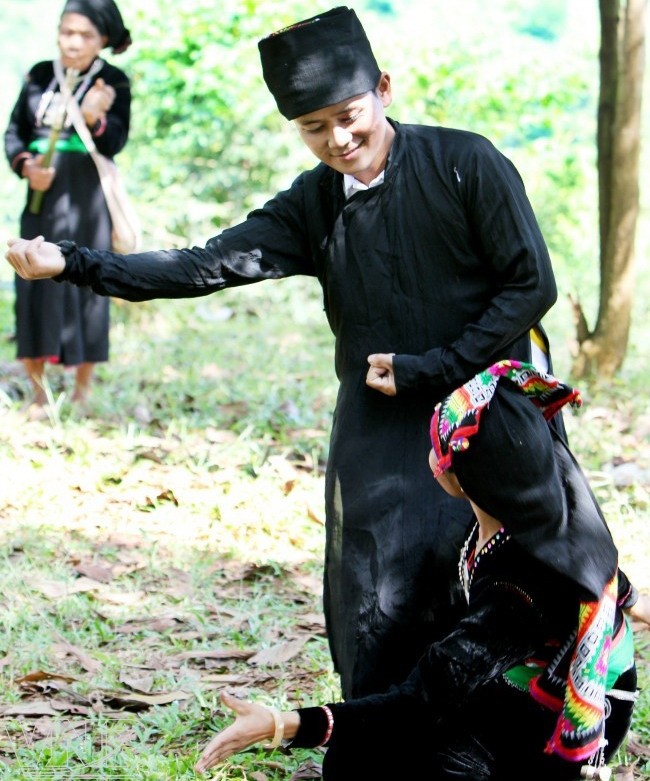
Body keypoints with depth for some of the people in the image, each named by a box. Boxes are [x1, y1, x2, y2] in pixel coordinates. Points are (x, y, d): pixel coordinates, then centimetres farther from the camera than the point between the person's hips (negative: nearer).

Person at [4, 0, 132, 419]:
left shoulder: (114, 82, -3)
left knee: (86, 286, 1)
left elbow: (116, 143, -11)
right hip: (42, 195, 3)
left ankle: (83, 392, 10)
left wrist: (96, 120, -31)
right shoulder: (40, 75, 5)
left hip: (86, 199, -3)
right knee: (35, 285, 1)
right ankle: (38, 391, 10)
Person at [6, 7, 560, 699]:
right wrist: (73, 265, -11)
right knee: (374, 616, 0)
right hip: (379, 431, 4)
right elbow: (207, 266, -1)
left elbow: (531, 285, -7)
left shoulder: (464, 164, -8)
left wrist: (425, 371, -9)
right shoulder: (312, 205, 6)